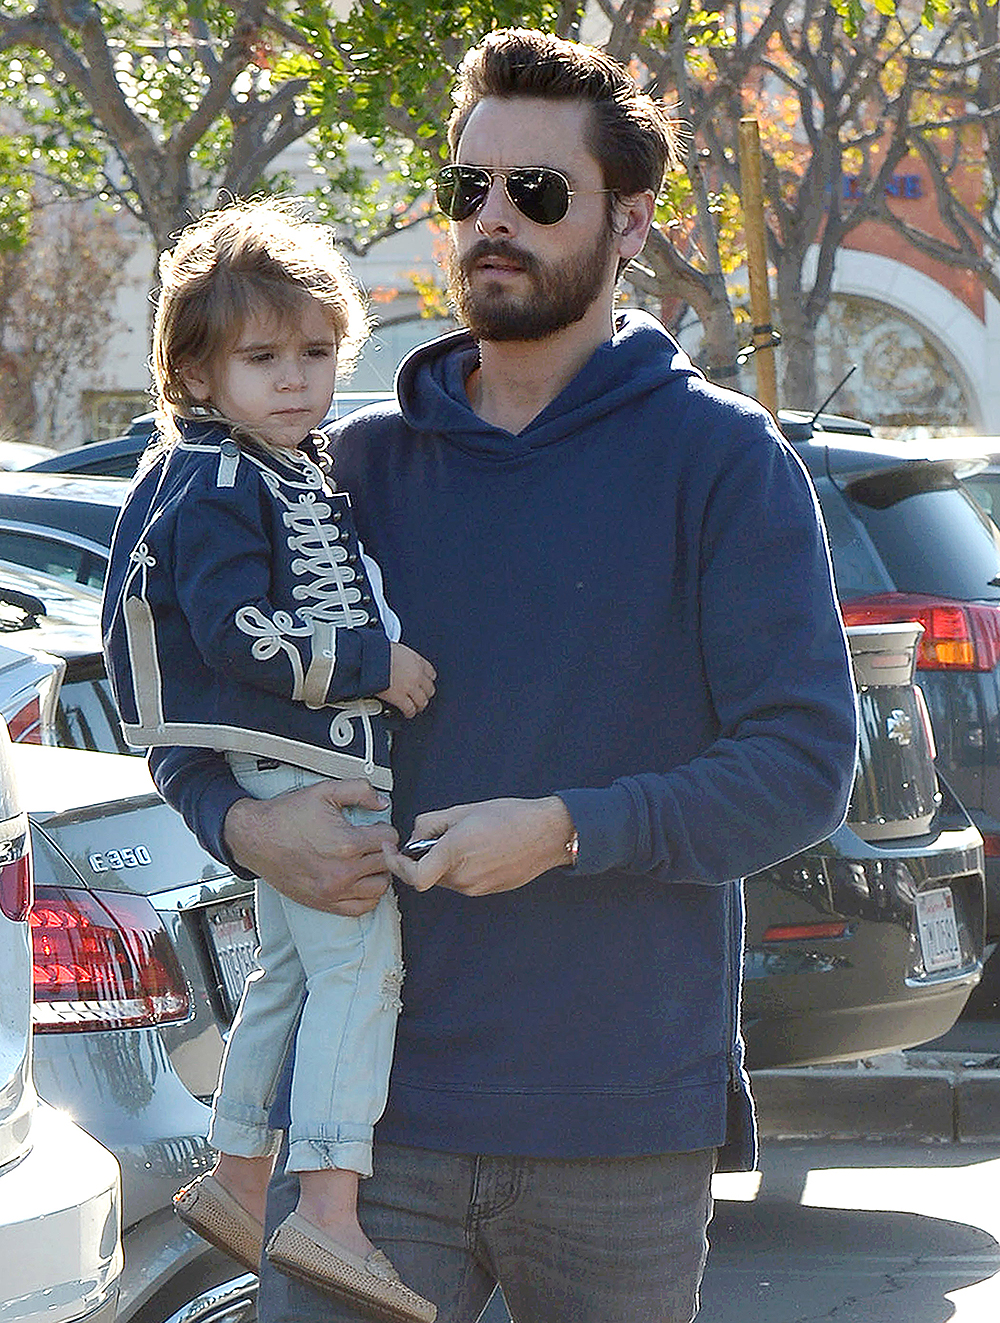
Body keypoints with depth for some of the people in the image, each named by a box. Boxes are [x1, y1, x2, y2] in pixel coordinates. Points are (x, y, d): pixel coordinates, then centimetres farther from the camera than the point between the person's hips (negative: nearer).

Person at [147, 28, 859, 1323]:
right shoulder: (361, 460, 11)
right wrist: (243, 821, -4)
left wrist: (568, 829, -18)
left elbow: (804, 764, -6)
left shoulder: (719, 460, 0)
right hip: (371, 1109, 2)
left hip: (626, 1129, -2)